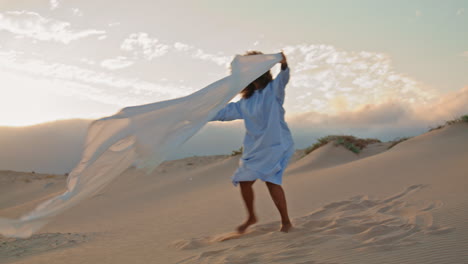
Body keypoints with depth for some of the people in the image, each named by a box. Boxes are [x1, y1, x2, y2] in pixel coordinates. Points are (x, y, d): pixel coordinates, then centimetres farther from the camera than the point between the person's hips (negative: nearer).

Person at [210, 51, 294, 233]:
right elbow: (225, 112, 18)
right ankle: (251, 217, 28)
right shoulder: (245, 102, 13)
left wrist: (284, 66, -46)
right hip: (255, 148, 6)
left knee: (271, 180, -16)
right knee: (244, 181, 5)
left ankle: (286, 221, -2)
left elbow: (283, 79, -24)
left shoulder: (273, 89, -3)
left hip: (277, 145, -6)